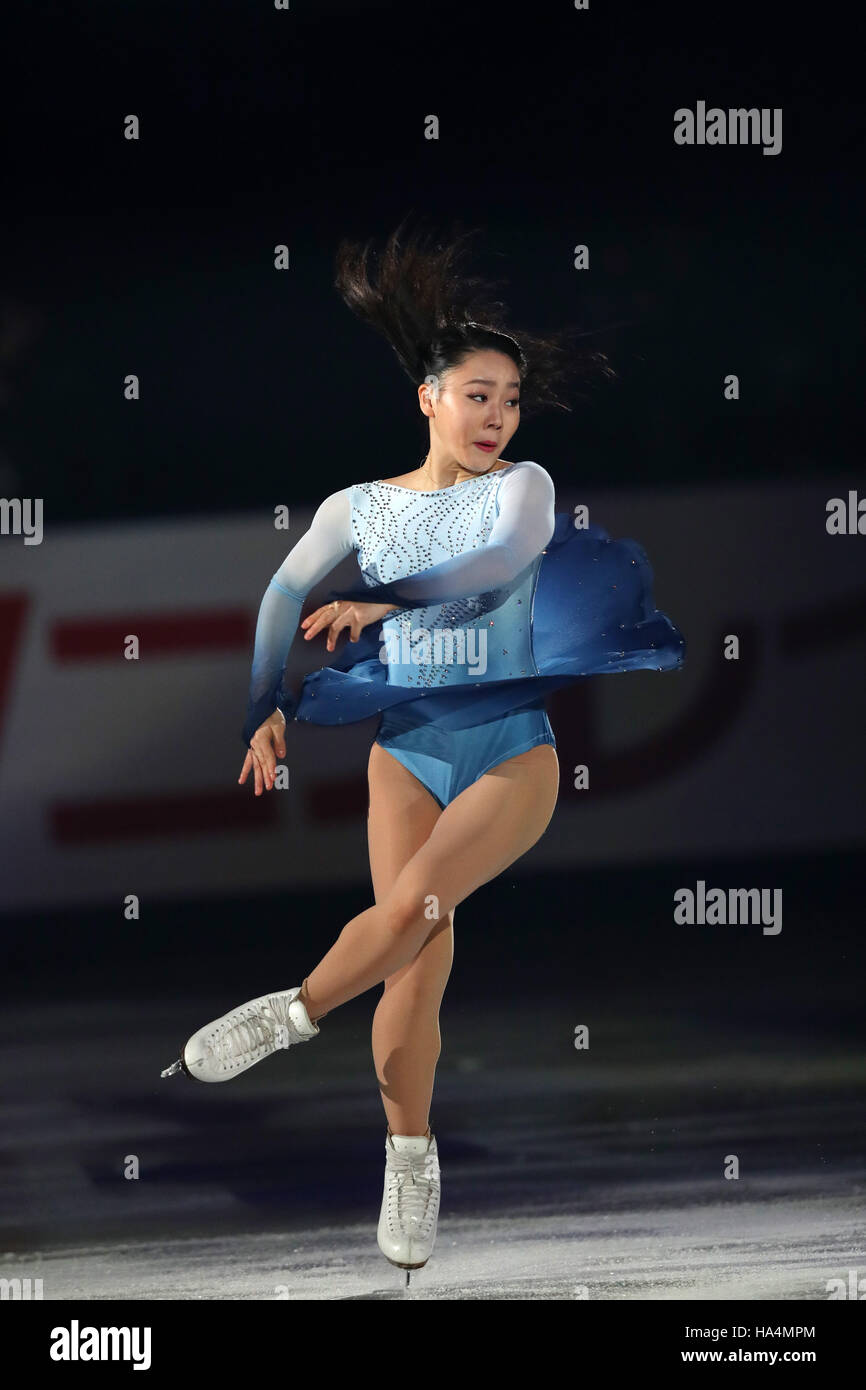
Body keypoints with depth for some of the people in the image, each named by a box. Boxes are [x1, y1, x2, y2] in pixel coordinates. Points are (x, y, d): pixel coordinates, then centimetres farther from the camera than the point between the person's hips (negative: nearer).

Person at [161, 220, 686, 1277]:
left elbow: (504, 559, -23)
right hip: (407, 752, 2)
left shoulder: (521, 485, -3)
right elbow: (285, 592, -2)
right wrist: (267, 705, -17)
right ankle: (410, 1161, 8)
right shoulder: (359, 507, 5)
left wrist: (384, 602, -31)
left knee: (413, 903, -28)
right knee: (418, 964, -3)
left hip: (510, 752, -2)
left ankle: (294, 1011, -10)